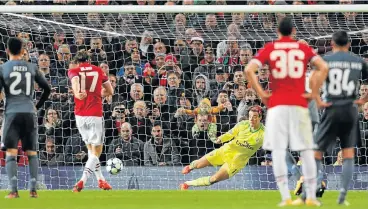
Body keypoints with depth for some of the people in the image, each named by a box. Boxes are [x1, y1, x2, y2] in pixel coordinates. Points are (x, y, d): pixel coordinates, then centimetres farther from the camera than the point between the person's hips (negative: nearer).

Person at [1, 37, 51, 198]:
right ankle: (33, 189, 2)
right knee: (31, 152, 9)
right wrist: (38, 106, 21)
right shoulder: (32, 68, 8)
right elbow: (47, 89, 10)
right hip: (29, 113, 2)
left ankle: (13, 190, -13)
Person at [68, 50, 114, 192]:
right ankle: (82, 181, -19)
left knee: (90, 148, 20)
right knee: (96, 151, 0)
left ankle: (101, 180, 26)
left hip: (80, 115, 2)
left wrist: (77, 93, -35)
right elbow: (110, 91, 18)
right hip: (95, 115, -2)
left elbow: (74, 79, -16)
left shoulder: (73, 71, 8)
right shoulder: (98, 71, 12)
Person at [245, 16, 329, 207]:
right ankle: (311, 196, 5)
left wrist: (261, 94, -1)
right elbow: (323, 67, -6)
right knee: (306, 151, 6)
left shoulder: (269, 49, 5)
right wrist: (314, 93, 0)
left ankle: (285, 197, -9)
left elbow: (249, 70, -7)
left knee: (278, 150, -1)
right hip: (299, 104, 1)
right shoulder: (304, 48, 7)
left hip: (277, 105, -1)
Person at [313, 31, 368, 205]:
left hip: (332, 110, -2)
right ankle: (343, 195, 2)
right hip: (350, 110, 2)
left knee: (317, 152, 6)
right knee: (348, 153, 9)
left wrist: (318, 102, -7)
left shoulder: (325, 60, -2)